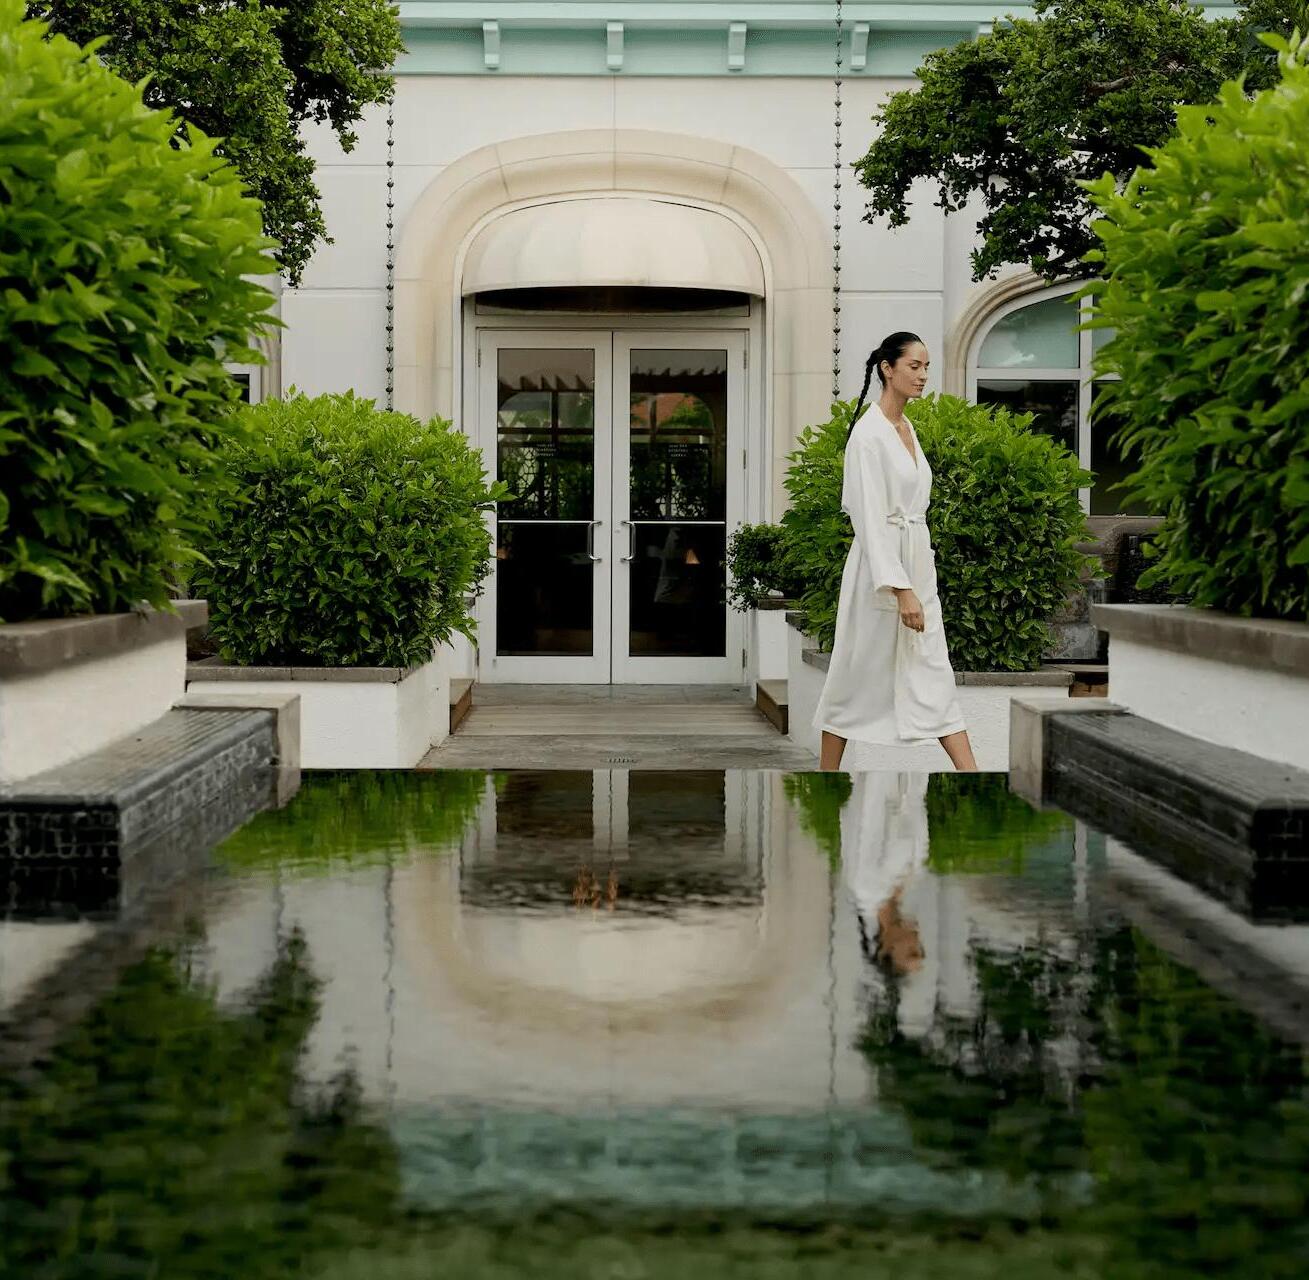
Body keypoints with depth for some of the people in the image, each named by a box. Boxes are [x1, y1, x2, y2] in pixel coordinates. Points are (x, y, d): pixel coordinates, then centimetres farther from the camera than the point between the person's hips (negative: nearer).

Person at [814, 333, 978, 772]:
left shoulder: (907, 428, 11)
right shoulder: (868, 433, -16)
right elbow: (870, 517, -21)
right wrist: (900, 589, -25)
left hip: (918, 564, 8)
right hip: (881, 567, -8)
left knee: (935, 675, 5)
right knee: (860, 674, 3)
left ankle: (972, 774, 3)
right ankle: (828, 772, 17)